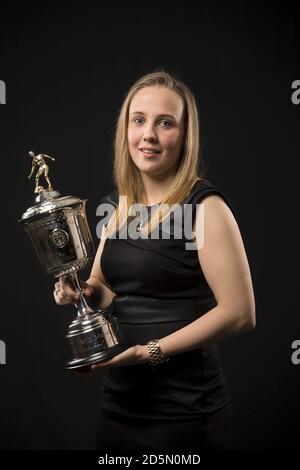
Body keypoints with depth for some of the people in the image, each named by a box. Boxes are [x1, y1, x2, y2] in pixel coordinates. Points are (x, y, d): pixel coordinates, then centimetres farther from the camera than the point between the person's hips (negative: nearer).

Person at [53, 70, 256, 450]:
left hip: (183, 408, -6)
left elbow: (239, 313, -17)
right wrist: (82, 291, -6)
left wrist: (151, 351, -18)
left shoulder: (205, 205, -14)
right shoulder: (116, 204, 5)